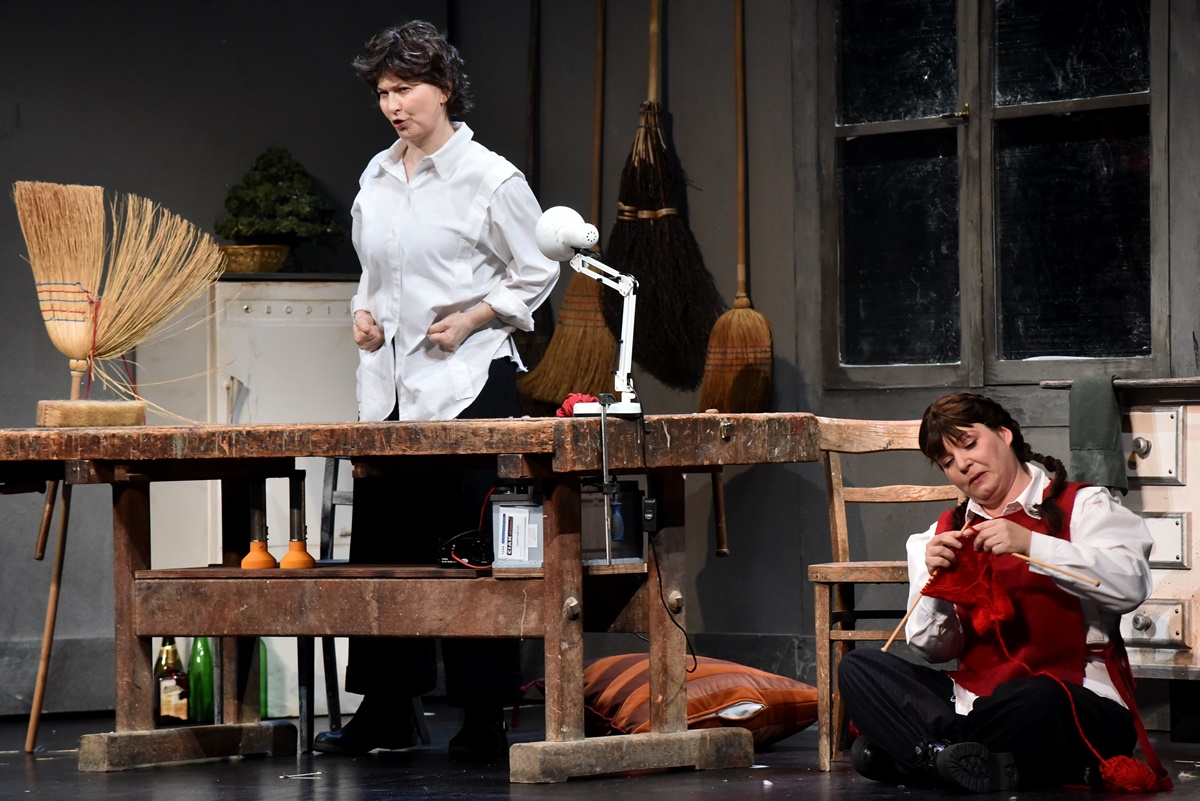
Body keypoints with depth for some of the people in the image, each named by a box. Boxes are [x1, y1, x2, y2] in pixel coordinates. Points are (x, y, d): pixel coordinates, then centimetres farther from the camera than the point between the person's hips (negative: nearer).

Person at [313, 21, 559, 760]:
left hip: (467, 380, -6)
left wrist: (472, 318, -12)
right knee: (383, 542, 7)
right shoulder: (376, 177, 12)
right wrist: (365, 312, 5)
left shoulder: (489, 178, -7)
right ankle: (385, 712, 15)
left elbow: (535, 275, 0)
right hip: (388, 383, 6)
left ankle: (486, 718, 0)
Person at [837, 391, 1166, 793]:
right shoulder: (945, 534, 18)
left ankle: (911, 747, -19)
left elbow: (1130, 583, -16)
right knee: (857, 669, -12)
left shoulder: (1083, 506, 5)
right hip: (973, 696, 5)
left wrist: (1030, 543, -21)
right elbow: (935, 650, 13)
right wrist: (935, 580, -6)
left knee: (1043, 700, -41)